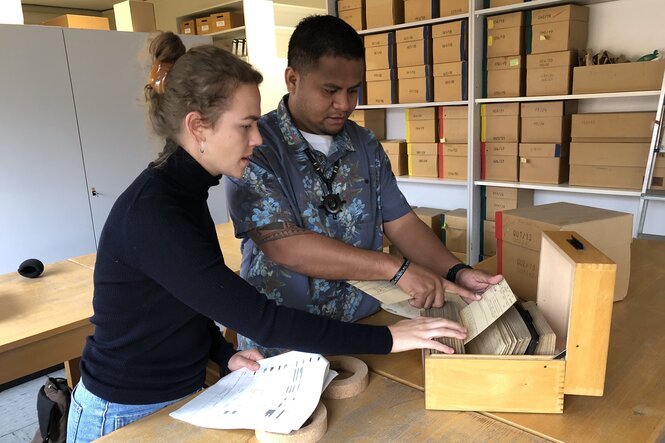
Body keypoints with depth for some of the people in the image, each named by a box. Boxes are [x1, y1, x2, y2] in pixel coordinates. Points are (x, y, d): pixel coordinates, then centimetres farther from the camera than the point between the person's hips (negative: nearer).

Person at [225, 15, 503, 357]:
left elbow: (401, 222, 6)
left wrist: (455, 272, -12)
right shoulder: (254, 147, -12)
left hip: (364, 327, 4)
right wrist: (397, 268, -26)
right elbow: (284, 245, -23)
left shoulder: (366, 145, 7)